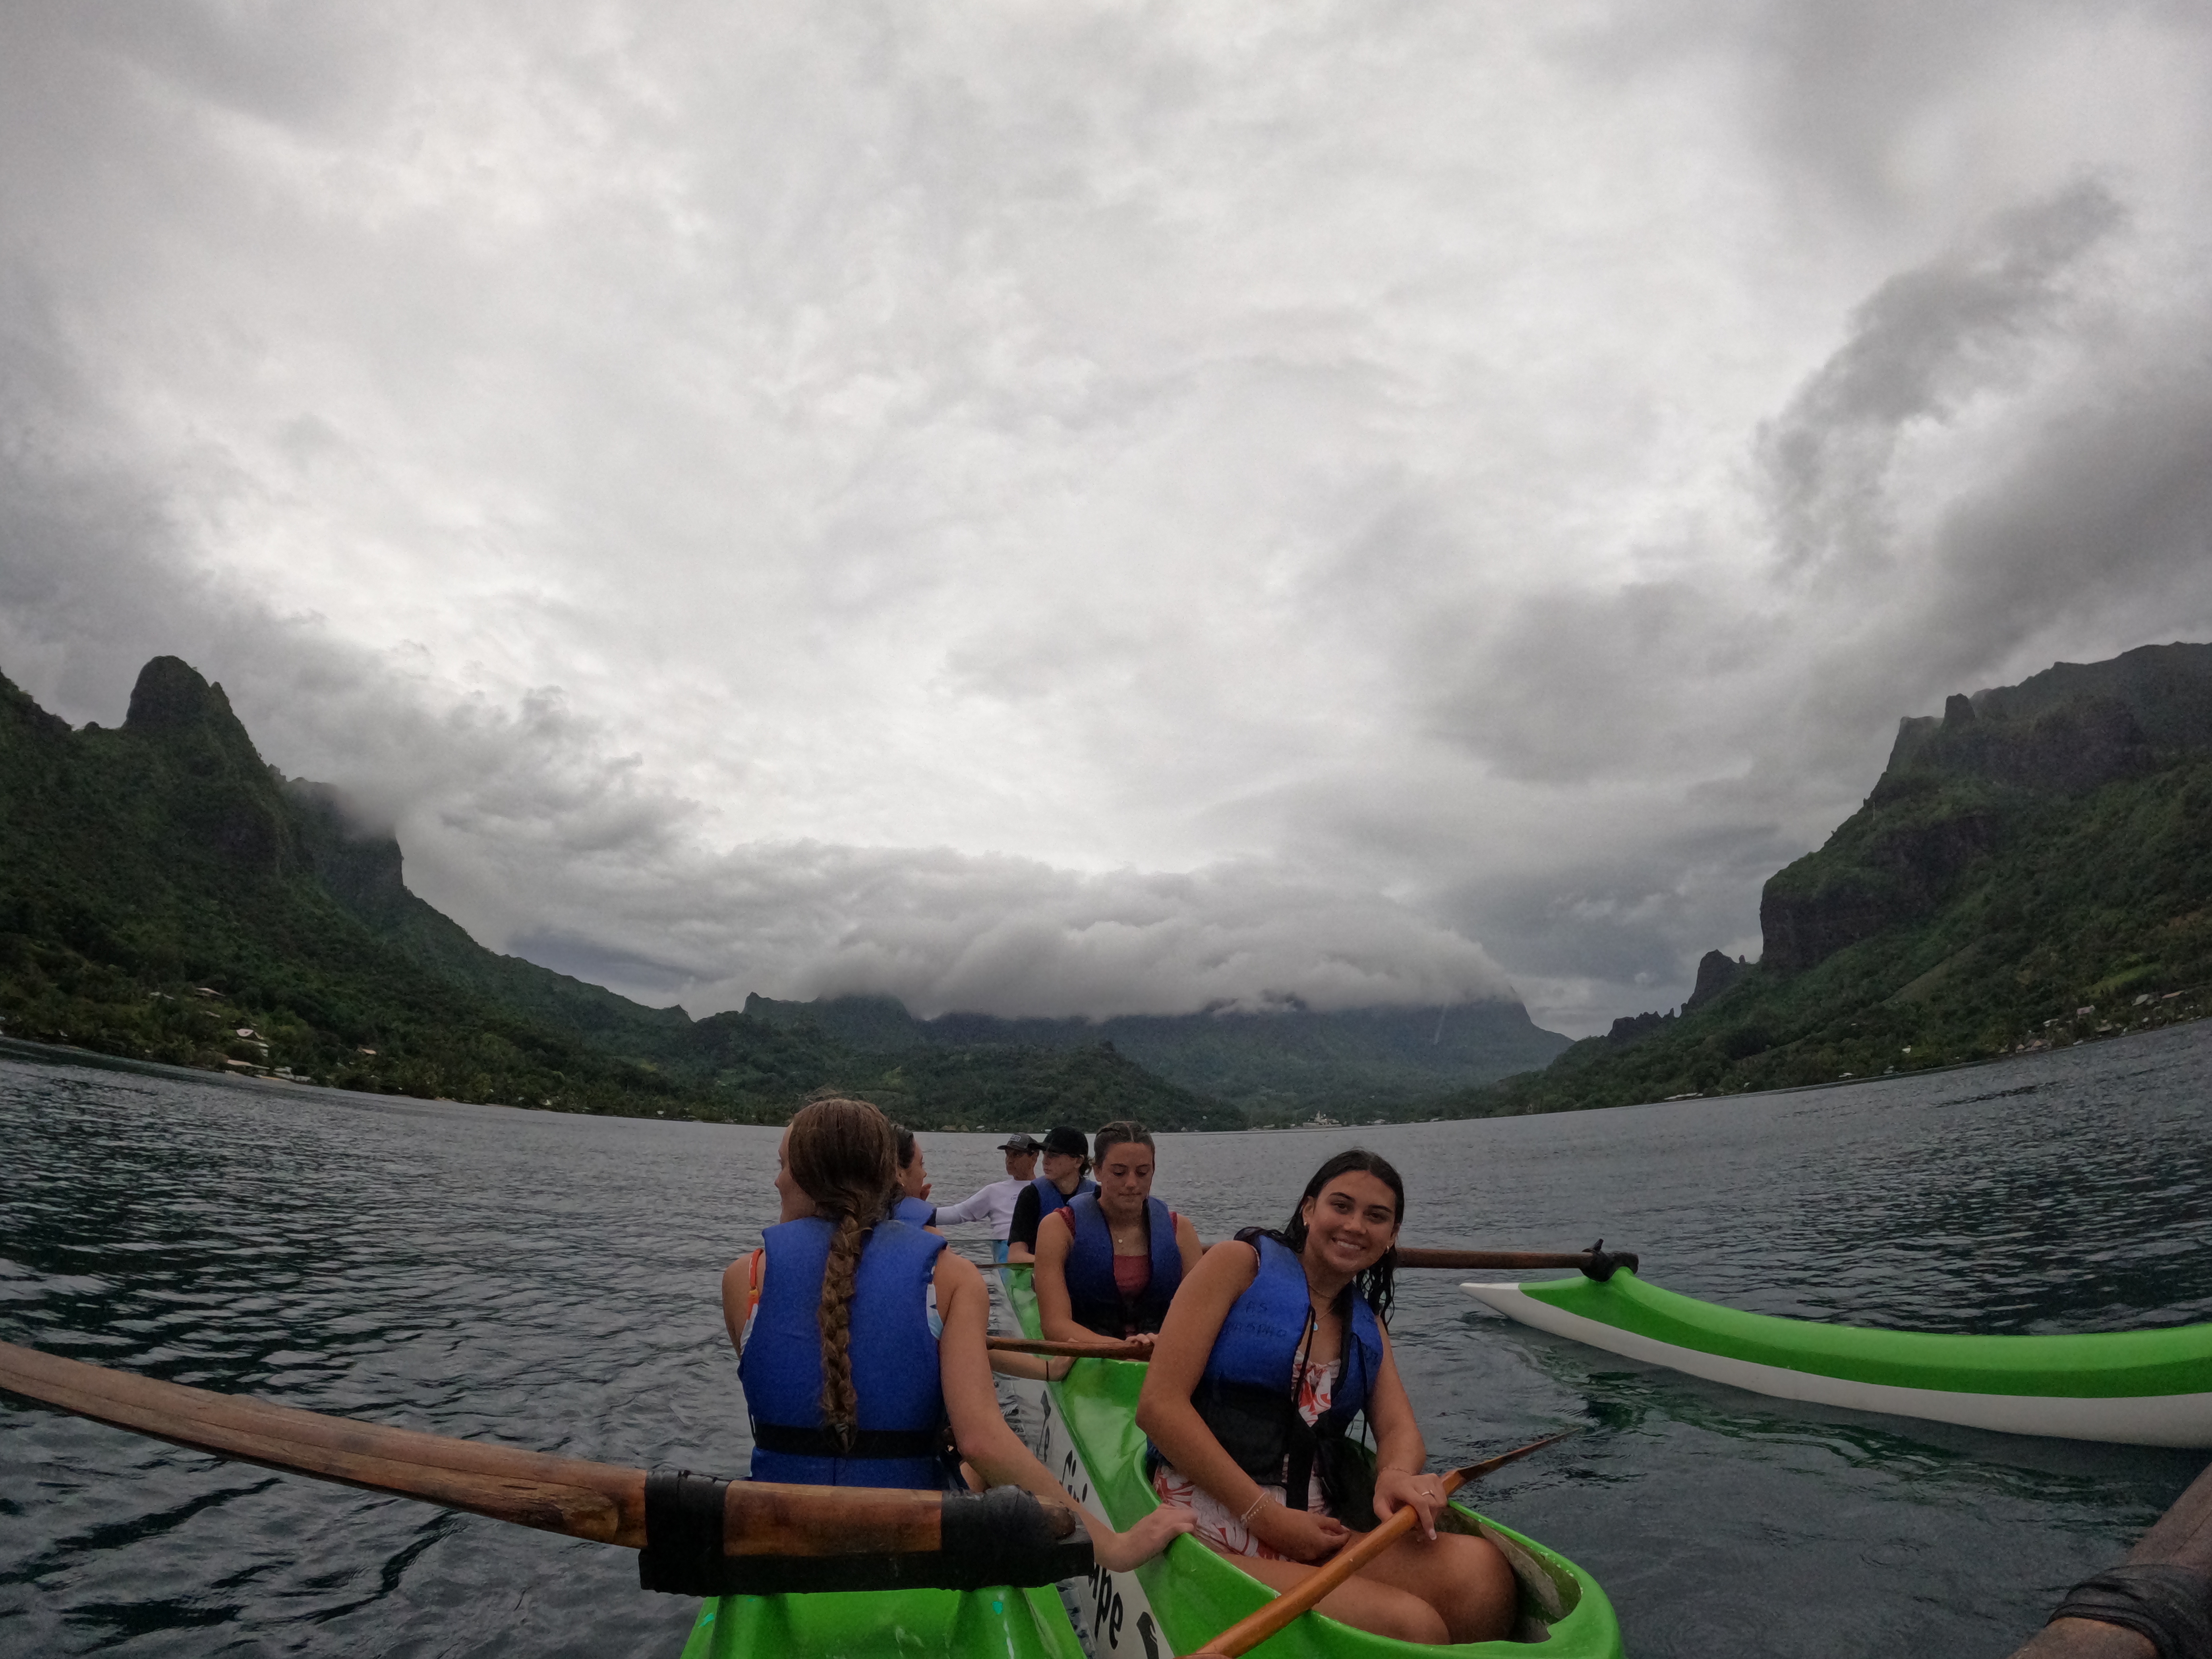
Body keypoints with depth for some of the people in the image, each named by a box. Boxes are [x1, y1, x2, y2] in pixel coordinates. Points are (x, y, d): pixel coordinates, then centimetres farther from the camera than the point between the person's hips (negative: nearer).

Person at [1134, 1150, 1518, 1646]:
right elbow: (1159, 1405, -8)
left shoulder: (1367, 1326, 22)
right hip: (1218, 1526, -6)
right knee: (1412, 1624, -28)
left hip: (1315, 1535, 6)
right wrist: (1265, 1516, -13)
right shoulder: (1241, 1263, 1)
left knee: (1480, 1567, -23)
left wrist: (1398, 1473, -19)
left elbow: (1399, 1428, 6)